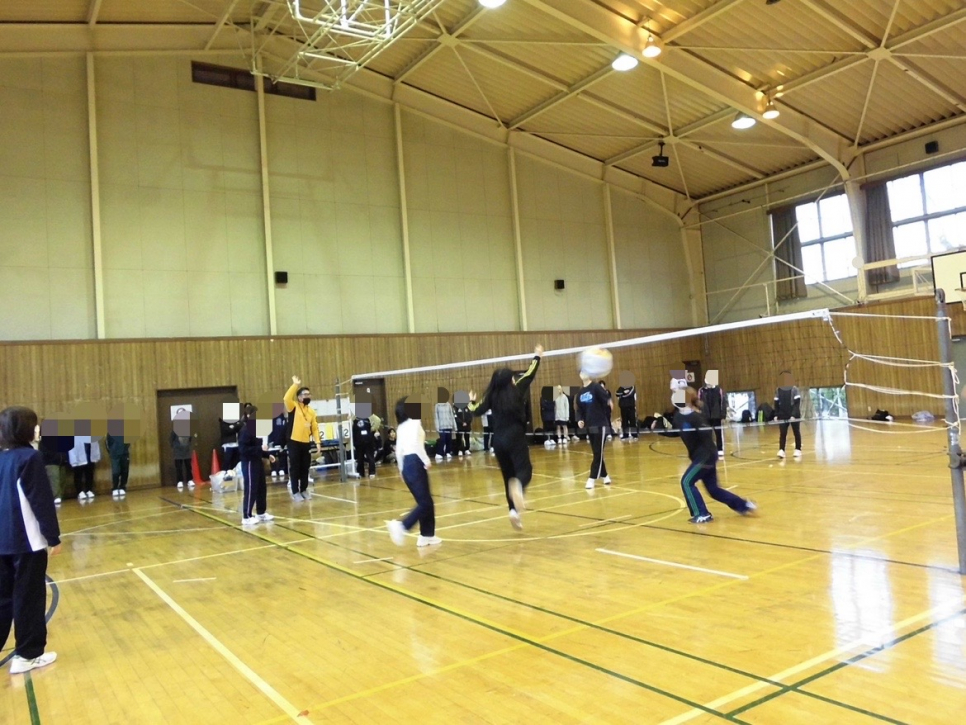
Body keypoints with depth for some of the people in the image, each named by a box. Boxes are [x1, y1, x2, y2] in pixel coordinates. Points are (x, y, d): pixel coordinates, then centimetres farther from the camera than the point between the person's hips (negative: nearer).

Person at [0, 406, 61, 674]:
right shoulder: (30, 457, -13)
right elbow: (42, 501, -15)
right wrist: (53, 537, -10)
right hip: (27, 541, -7)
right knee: (29, 598, 4)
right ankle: (27, 655, 11)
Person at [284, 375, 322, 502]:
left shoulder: (311, 411, 10)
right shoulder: (294, 407, -4)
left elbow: (315, 428, 9)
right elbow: (287, 398, -26)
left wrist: (318, 442, 0)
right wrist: (295, 385, -26)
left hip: (306, 443, 5)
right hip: (294, 442, -5)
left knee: (305, 468, 11)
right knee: (295, 468, 1)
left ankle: (304, 490, 23)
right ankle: (295, 492, 9)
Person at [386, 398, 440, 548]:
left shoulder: (401, 426, 16)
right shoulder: (415, 423, -7)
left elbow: (398, 450, 15)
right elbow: (416, 444, -20)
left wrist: (402, 470, 21)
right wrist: (426, 461, -13)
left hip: (407, 465, 8)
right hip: (415, 464, -8)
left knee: (425, 501, 15)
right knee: (425, 503, -5)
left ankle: (427, 535, 17)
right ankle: (401, 525, -17)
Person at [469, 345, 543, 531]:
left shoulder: (492, 396, 3)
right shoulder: (517, 391, -1)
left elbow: (477, 411, 6)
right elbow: (530, 375, 11)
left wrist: (472, 401, 27)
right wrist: (537, 357, 24)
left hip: (498, 440, 4)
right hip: (515, 438, -4)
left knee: (508, 476, 13)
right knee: (524, 469, -9)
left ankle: (514, 511, 9)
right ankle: (518, 486, -45)